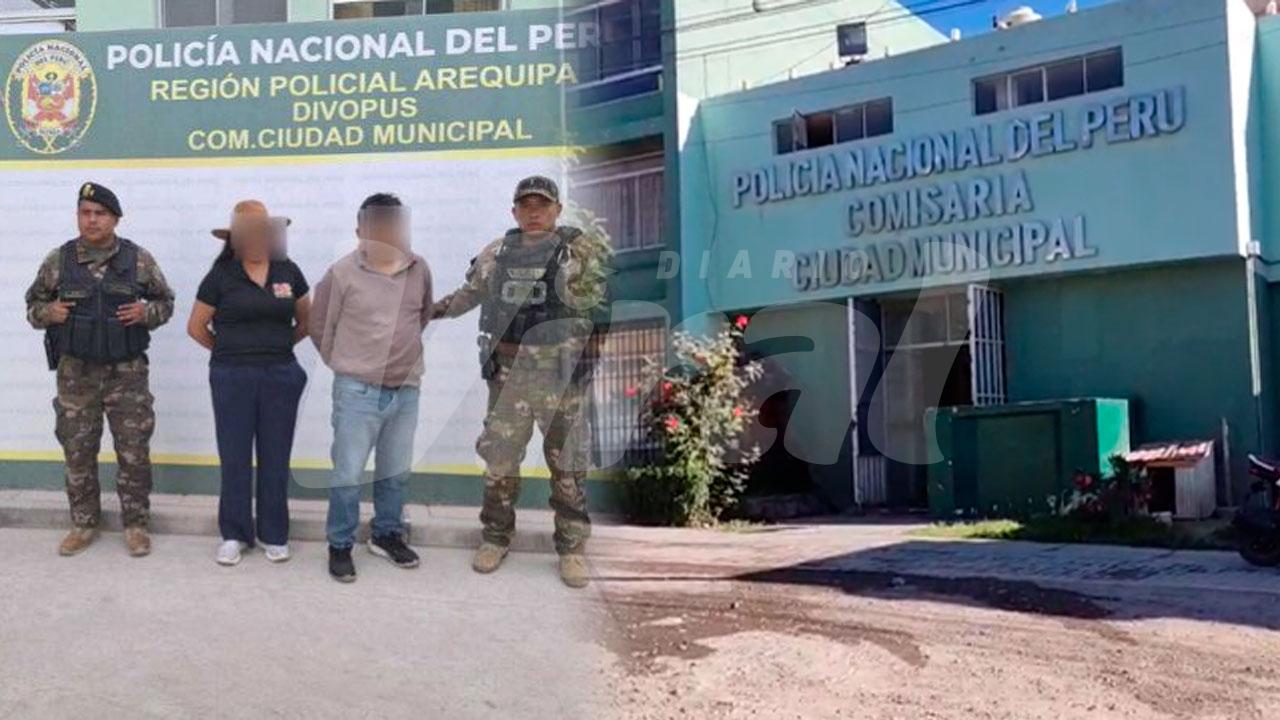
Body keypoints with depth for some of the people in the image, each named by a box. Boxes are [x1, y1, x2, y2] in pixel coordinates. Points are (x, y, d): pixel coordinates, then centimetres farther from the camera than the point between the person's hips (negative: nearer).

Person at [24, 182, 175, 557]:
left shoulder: (139, 259, 0)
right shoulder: (58, 261, 3)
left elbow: (165, 302, 9)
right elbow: (33, 305, 12)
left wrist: (146, 312, -12)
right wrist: (48, 312, -10)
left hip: (127, 372, -1)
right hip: (75, 372, 1)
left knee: (134, 452, 1)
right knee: (78, 452, 8)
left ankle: (136, 524, 14)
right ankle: (83, 524, 22)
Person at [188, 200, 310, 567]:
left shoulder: (288, 272, 4)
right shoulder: (221, 275, -3)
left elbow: (307, 321, 15)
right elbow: (196, 327, 4)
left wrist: (278, 346, 11)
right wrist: (229, 351, 9)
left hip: (280, 376, 2)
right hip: (232, 378, -2)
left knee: (275, 458, 7)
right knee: (234, 458, 5)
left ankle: (274, 535, 18)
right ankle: (234, 535, 17)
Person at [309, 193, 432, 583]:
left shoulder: (419, 269, 0)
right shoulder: (343, 273, -11)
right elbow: (320, 326, 0)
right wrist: (346, 363, 5)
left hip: (406, 391, 4)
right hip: (357, 392, -4)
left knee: (396, 472, 17)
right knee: (348, 474, 1)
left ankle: (388, 535, 34)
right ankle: (340, 546, 15)